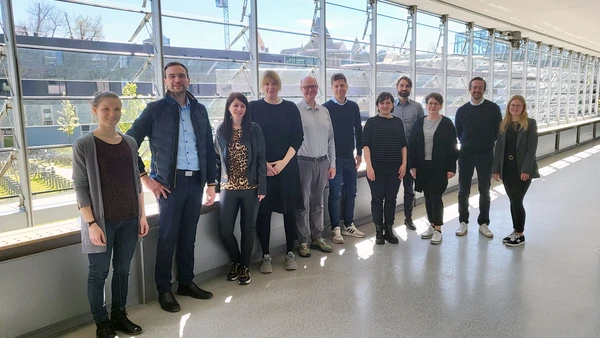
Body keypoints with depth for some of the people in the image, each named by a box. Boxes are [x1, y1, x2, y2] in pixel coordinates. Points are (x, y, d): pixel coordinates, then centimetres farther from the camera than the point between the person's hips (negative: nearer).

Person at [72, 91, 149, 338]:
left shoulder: (130, 143, 6)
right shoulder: (84, 145, -7)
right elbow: (80, 187, -9)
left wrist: (142, 215, 7)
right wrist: (91, 223, -14)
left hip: (129, 219, 4)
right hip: (101, 220, -4)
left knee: (123, 269, 12)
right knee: (99, 273, 6)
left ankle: (119, 315, 27)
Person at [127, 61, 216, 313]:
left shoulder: (199, 110, 10)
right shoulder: (155, 109, -2)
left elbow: (209, 148, 12)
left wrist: (211, 183, 7)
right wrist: (146, 179, -7)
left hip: (196, 181, 4)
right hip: (170, 182, -4)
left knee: (188, 236, 13)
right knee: (167, 237, 4)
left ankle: (186, 283, 27)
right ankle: (164, 290, 17)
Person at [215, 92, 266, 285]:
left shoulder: (254, 130, -1)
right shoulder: (221, 131, 5)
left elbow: (261, 160, -2)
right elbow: (217, 160, 8)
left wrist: (262, 187, -8)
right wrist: (217, 185, 3)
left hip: (250, 187, -1)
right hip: (228, 188, 2)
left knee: (248, 228, 7)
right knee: (224, 231, 0)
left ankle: (245, 266, 25)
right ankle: (235, 261, 27)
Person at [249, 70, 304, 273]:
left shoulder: (290, 108, 6)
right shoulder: (253, 107, 3)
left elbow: (298, 138, 2)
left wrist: (284, 162, -9)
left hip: (287, 166, 1)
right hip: (261, 168, -1)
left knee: (289, 210, 5)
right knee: (263, 211, 2)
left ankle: (290, 253, 18)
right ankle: (266, 256, 14)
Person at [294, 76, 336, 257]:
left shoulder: (324, 111, 10)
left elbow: (330, 139, 13)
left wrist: (332, 164, 10)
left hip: (322, 162, 5)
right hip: (303, 162, -5)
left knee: (318, 203, 14)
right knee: (303, 204, 4)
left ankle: (317, 238, 26)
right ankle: (303, 242, 14)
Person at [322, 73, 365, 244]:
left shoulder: (353, 106, 7)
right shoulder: (326, 107, -6)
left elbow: (358, 131, 11)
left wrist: (359, 153, 7)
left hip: (350, 157, 5)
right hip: (334, 157, -4)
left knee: (351, 193, 10)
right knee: (335, 194, 1)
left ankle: (349, 225, 23)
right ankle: (335, 229, 10)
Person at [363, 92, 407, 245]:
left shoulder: (398, 122, 9)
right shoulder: (372, 122, 0)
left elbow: (403, 145, 11)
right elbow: (366, 145, -4)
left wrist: (404, 164, 2)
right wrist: (369, 166, -12)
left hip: (395, 167, 3)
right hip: (377, 167, -3)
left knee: (391, 198, 7)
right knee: (377, 198, 3)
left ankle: (389, 229, 19)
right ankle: (378, 231, 13)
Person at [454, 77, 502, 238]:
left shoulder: (493, 108, -3)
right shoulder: (462, 110, 1)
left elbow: (499, 131, 2)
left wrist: (490, 146, 0)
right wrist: (467, 144, 5)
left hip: (486, 155, -1)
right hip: (466, 155, 1)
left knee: (484, 191, 8)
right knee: (463, 190, 5)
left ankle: (483, 223, 20)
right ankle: (463, 222, 18)